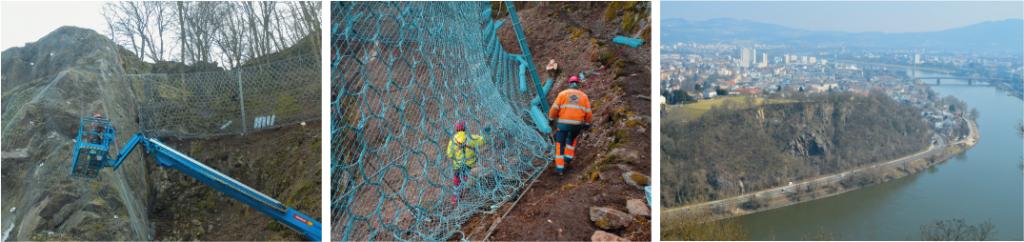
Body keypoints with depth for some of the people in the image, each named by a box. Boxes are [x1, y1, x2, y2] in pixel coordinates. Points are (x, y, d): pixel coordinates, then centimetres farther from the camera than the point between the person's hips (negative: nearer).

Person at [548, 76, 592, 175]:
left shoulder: (563, 94, 2)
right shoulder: (584, 96, 8)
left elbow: (554, 108, -2)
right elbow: (588, 112, 9)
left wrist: (551, 118, 12)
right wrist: (587, 123, 23)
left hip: (563, 123, -2)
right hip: (577, 125, 2)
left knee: (560, 144, 7)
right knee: (572, 139, 32)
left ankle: (559, 168, 5)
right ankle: (568, 158, 29)